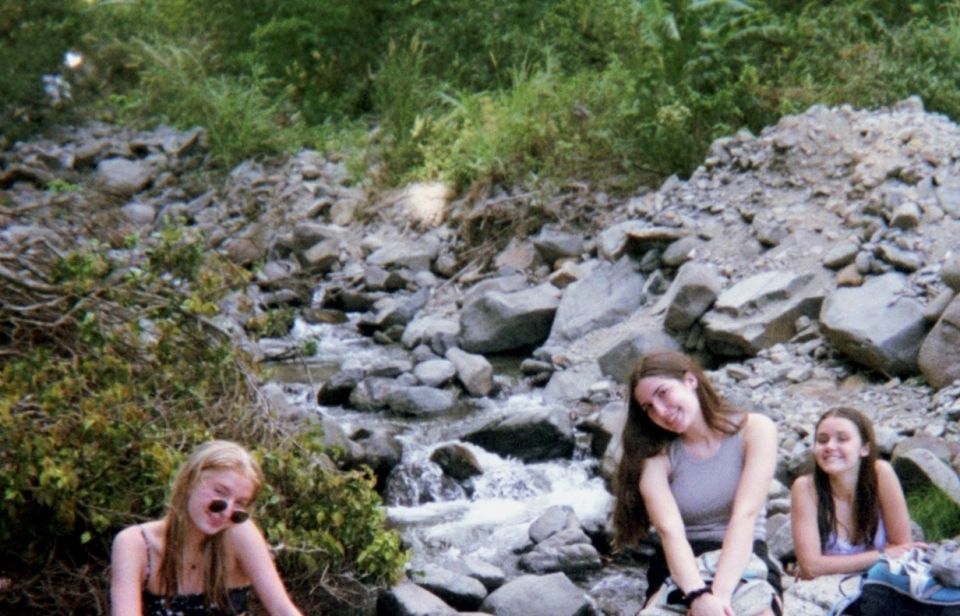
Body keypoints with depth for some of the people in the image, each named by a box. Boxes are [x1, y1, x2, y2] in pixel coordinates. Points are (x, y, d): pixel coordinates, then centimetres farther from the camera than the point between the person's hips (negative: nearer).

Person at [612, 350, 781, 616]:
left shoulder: (754, 430, 1)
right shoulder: (656, 457, 4)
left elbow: (745, 514, -12)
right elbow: (670, 531, -13)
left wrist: (720, 592, -26)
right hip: (681, 571, 1)